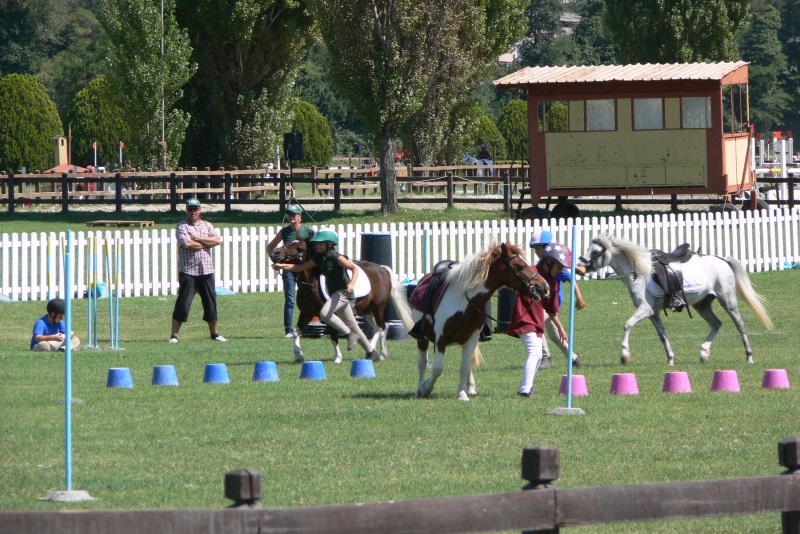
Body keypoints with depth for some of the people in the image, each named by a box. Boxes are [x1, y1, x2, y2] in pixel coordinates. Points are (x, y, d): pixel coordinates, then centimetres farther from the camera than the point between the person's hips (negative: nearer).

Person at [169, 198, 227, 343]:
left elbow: (217, 240, -4)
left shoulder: (207, 226, 13)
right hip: (188, 271, -4)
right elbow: (187, 244, -17)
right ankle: (174, 335, -5)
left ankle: (214, 333, 20)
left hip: (206, 271, 4)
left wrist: (197, 238, -11)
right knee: (183, 303, -8)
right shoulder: (182, 226, -1)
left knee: (211, 302, 9)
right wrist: (206, 243, -6)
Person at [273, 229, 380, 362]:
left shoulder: (336, 257, -15)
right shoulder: (319, 258, 7)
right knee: (352, 326, 12)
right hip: (335, 293, 9)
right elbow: (301, 267, 10)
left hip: (343, 292, -9)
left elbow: (354, 268, -19)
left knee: (325, 314, -26)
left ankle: (349, 334, -13)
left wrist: (352, 283, -35)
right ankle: (371, 352, 21)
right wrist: (282, 266, 0)